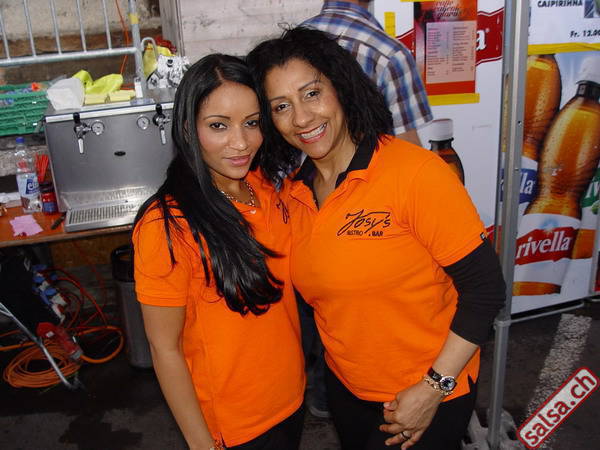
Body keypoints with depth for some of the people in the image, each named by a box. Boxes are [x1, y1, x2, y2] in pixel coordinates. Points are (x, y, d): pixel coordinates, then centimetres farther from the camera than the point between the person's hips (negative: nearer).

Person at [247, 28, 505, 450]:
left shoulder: (415, 172, -23)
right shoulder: (293, 193, -4)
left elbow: (485, 288, -19)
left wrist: (433, 388, -19)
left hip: (428, 393, -5)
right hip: (346, 386, 6)